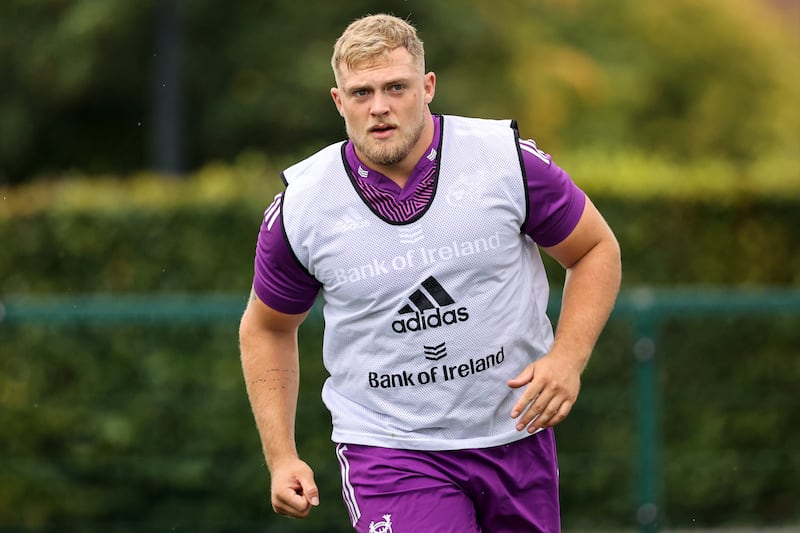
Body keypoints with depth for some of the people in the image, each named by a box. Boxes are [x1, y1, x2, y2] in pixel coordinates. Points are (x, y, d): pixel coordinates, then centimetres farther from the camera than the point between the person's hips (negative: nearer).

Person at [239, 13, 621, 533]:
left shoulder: (509, 159, -9)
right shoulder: (299, 207, -7)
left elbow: (597, 250, 5)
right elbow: (267, 328, 10)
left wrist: (567, 359, -11)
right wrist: (281, 458, 2)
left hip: (516, 433, 2)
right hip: (386, 447, -2)